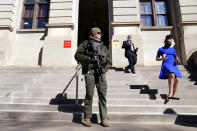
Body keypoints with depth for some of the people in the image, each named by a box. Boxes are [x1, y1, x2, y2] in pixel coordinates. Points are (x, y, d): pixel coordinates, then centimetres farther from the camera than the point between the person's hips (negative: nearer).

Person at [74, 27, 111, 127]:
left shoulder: (103, 46, 22)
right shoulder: (85, 44, 8)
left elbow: (108, 57, 25)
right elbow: (77, 55, -2)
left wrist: (107, 61, 2)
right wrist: (89, 58, -13)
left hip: (101, 73, 4)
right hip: (90, 72, -4)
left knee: (103, 96, 2)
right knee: (89, 95, -1)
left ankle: (104, 119, 11)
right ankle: (87, 119, 12)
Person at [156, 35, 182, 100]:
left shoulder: (173, 49, 20)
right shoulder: (161, 49, 8)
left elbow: (176, 57, 20)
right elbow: (157, 58, 8)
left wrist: (178, 60, -4)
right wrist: (162, 58, -13)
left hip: (173, 66, 6)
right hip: (166, 65, -5)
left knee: (177, 80, -6)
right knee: (172, 75, -32)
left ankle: (174, 95, 7)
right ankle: (170, 93, -30)